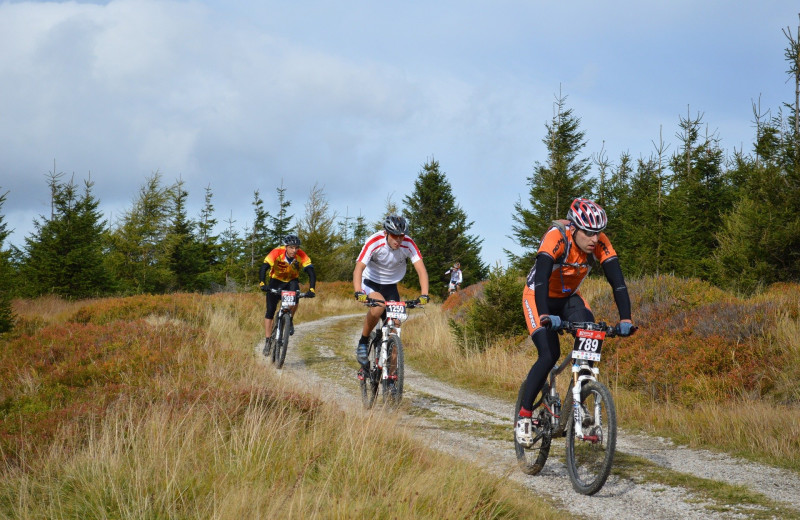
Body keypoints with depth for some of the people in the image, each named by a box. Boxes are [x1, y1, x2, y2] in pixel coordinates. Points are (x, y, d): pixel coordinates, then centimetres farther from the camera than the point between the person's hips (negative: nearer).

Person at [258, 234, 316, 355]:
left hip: (292, 281, 1)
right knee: (270, 312, -7)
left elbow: (311, 272, -28)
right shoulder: (277, 253, -29)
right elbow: (263, 268, -36)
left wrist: (311, 289, -42)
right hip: (276, 281, -1)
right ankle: (267, 341, 3)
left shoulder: (301, 255, -25)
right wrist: (262, 284, -52)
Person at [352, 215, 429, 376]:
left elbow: (421, 269, -23)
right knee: (378, 306, -34)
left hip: (391, 285, 3)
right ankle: (363, 343, -14)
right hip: (371, 282, -3)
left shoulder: (408, 244, -20)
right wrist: (358, 293, -50)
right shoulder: (374, 242, -27)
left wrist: (424, 295, -38)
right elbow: (358, 268, -34)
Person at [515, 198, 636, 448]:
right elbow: (541, 278, -43)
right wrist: (545, 316, -57)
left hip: (569, 298, 4)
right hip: (538, 297, -4)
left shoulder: (600, 243, -21)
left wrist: (625, 319, -38)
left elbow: (617, 281, -25)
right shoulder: (556, 237, -32)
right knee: (550, 354, -22)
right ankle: (523, 416, -9)